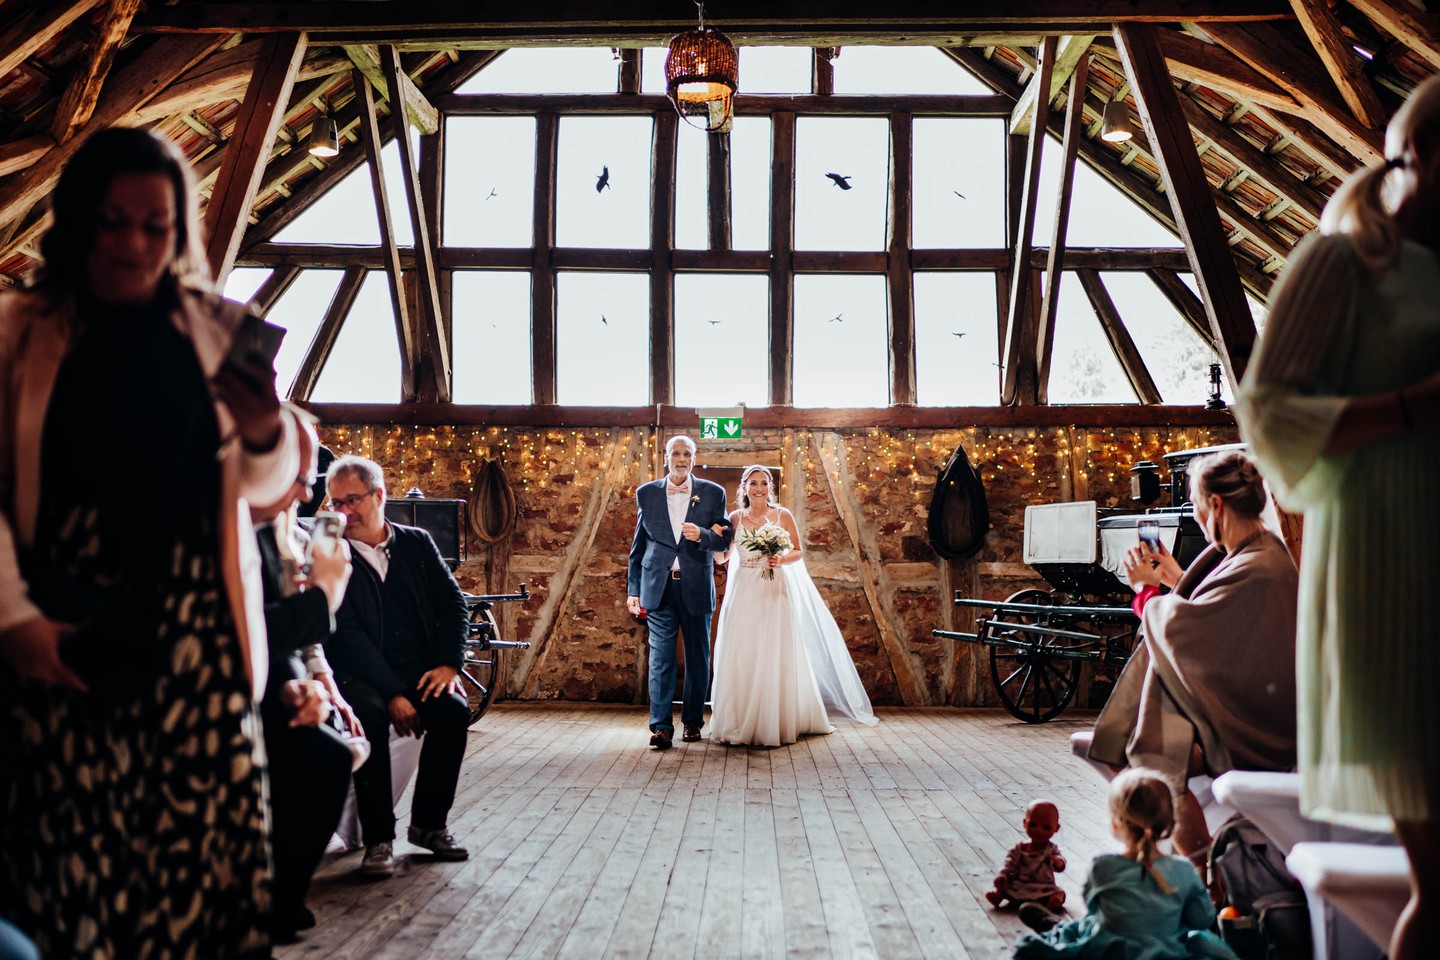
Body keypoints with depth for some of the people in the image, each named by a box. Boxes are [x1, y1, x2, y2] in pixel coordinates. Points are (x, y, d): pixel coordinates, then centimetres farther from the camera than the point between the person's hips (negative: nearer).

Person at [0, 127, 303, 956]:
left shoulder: (218, 330, 9)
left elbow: (264, 488, 9)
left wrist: (265, 434, -13)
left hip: (193, 631, 1)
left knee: (204, 843, -1)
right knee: (68, 860, 0)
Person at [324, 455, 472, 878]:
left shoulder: (417, 543, 11)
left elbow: (453, 603, 9)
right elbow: (346, 636, -10)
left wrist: (449, 664, -8)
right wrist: (392, 693, -19)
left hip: (421, 672, 3)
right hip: (361, 678, -3)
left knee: (453, 711, -26)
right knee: (369, 716, -34)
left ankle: (429, 823, -6)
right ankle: (378, 838, -19)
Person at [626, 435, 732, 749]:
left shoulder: (713, 493, 4)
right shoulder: (646, 493, 8)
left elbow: (724, 540, 4)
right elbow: (638, 544, 11)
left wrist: (701, 535, -17)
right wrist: (633, 589, 8)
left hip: (696, 586, 0)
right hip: (659, 587, 0)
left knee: (698, 658, 8)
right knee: (660, 658, -6)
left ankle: (693, 721, 23)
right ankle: (661, 726, -5)